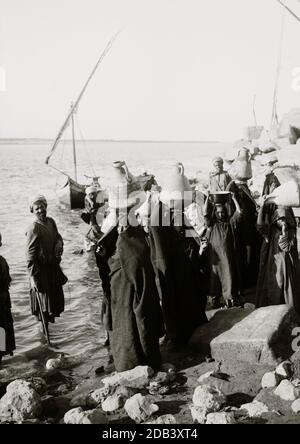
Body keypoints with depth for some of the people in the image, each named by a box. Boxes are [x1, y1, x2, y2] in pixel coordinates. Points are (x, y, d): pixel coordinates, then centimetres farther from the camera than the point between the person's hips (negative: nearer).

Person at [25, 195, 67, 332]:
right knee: (44, 299, 5)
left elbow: (58, 237, 20)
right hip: (41, 270, -7)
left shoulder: (51, 221, 1)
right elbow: (30, 256, -21)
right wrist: (32, 278, -23)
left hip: (54, 267, 7)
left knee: (56, 298, 21)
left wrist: (59, 244, -2)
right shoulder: (33, 229, -21)